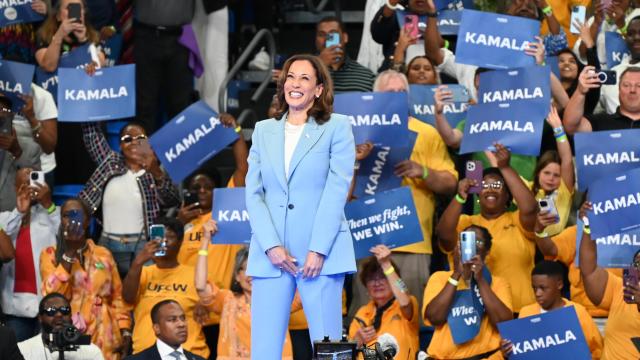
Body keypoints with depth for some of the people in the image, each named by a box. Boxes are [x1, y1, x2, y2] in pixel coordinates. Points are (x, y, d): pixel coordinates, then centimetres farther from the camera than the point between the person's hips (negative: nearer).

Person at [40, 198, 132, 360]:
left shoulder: (103, 254, 10)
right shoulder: (50, 255, 3)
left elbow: (117, 297, 10)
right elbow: (52, 295, -12)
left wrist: (125, 332, -1)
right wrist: (69, 251, -13)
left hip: (103, 339, 2)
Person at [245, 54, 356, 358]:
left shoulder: (336, 128, 4)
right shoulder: (264, 131, 15)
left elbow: (337, 190, -3)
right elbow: (253, 193, 8)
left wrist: (318, 250, -11)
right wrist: (271, 246, -6)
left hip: (321, 253, -3)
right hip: (271, 253, 3)